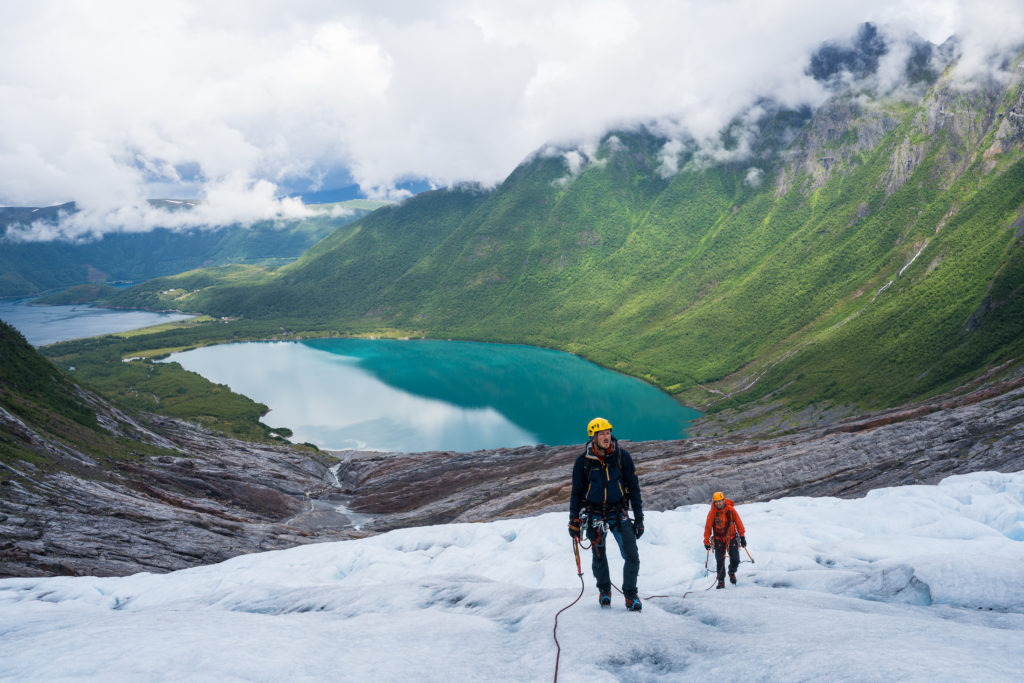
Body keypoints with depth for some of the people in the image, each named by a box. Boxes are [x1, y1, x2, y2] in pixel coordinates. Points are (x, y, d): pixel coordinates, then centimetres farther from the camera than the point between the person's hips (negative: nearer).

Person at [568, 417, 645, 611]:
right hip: (594, 514, 0)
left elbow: (633, 487, 0)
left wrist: (639, 518, -1)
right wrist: (574, 522, 3)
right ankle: (604, 590, 36)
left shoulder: (622, 456, -6)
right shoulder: (583, 461, -7)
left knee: (632, 556, -10)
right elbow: (576, 492, 3)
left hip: (618, 512, 0)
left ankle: (630, 594, 10)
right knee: (598, 557, 11)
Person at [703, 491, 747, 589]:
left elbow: (738, 523, -4)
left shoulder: (731, 510, -12)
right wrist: (707, 542, -5)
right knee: (720, 561, -6)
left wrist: (742, 537, -2)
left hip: (731, 537, 1)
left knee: (735, 560, -2)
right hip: (719, 539, -1)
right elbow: (708, 527, -7)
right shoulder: (712, 512, -13)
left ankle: (732, 572, 29)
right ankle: (721, 581, 7)